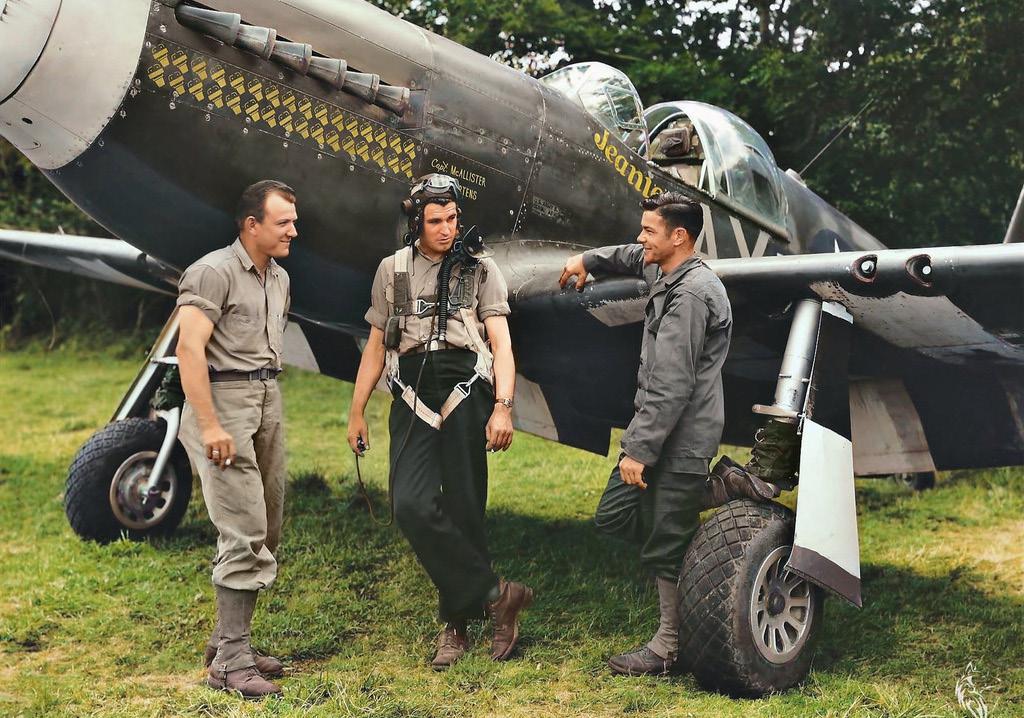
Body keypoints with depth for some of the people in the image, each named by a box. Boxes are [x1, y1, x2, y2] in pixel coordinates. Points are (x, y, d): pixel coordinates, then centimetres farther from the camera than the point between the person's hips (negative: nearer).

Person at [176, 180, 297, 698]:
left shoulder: (279, 278, 16)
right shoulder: (214, 272, -11)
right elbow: (190, 349, -18)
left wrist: (271, 407, 14)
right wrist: (210, 426, -23)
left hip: (268, 401, 9)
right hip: (223, 401, -9)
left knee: (265, 533, 10)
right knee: (245, 534, -12)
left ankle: (229, 644, 20)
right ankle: (231, 661, -4)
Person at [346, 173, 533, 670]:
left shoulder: (479, 269, 7)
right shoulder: (393, 270, 15)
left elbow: (500, 342, -1)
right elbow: (376, 345, 18)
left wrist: (502, 407, -15)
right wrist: (357, 411, 15)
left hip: (466, 393, -2)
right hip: (413, 398, 2)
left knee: (463, 512, -1)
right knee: (411, 505, -14)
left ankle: (456, 623, 13)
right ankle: (497, 595, -5)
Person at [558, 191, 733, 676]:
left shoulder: (689, 295, -20)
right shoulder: (667, 272, 10)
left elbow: (672, 387, -24)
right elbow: (634, 258, 38)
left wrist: (639, 449, -23)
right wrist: (588, 260, 38)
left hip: (681, 442, -10)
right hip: (658, 429, 10)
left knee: (666, 548, 0)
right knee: (613, 517, 15)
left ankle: (670, 647, 13)